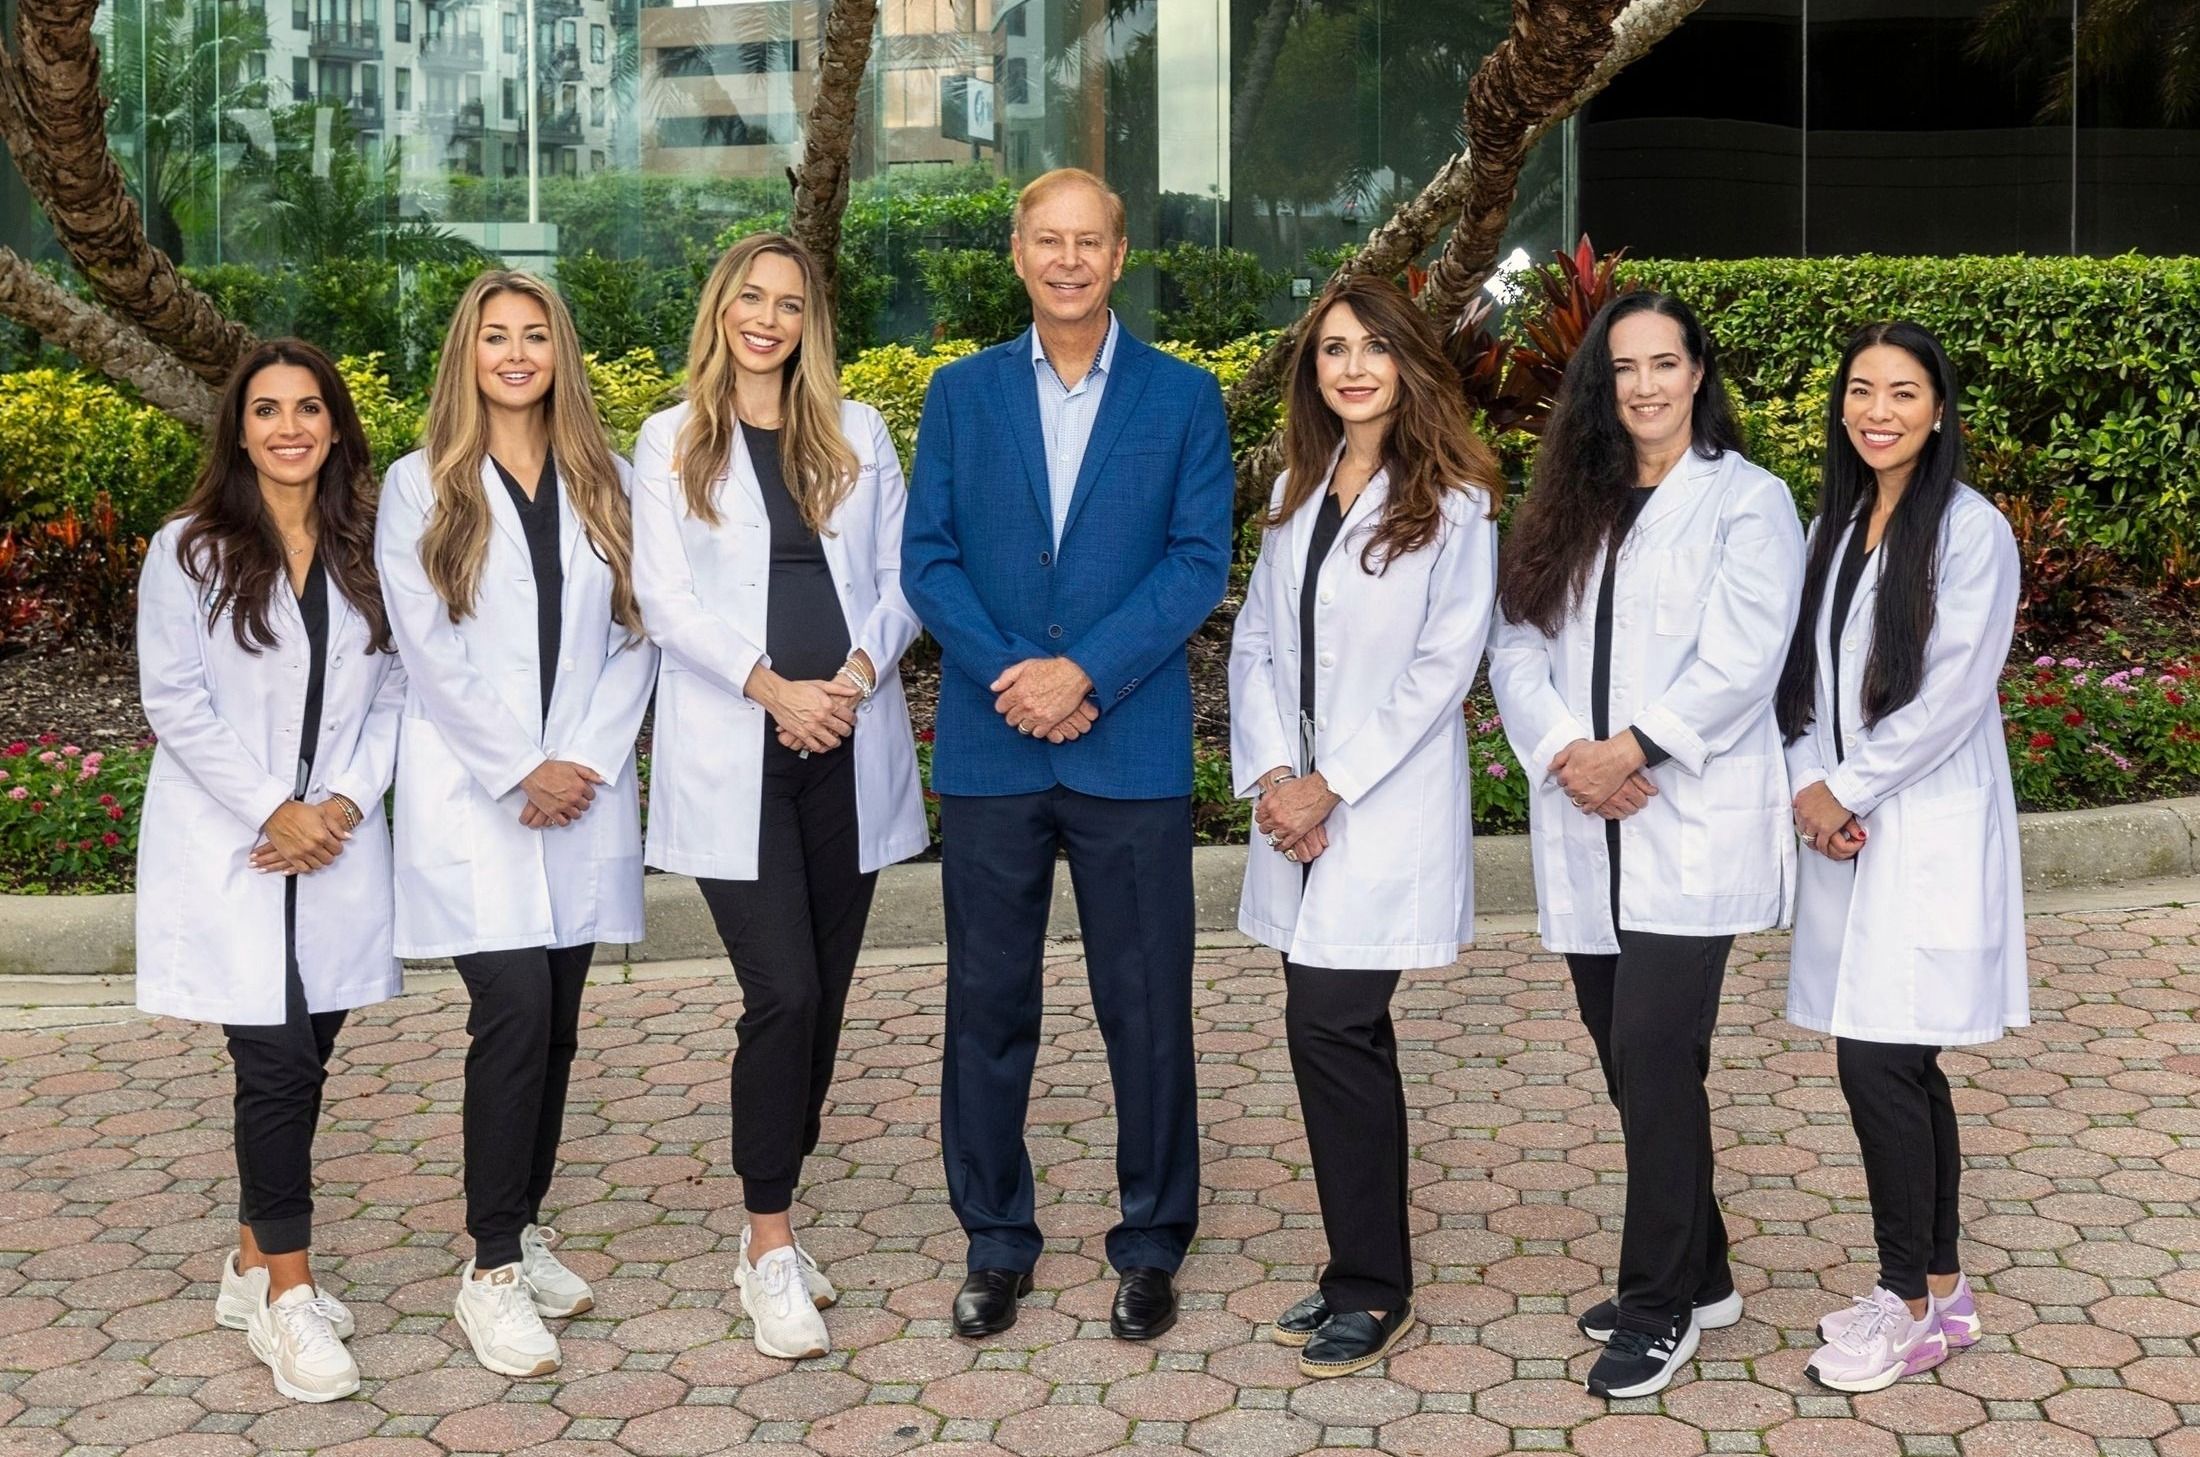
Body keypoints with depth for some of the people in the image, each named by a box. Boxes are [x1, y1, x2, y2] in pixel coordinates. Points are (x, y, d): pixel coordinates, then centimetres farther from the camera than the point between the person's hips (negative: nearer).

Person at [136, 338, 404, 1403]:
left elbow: (392, 693, 7)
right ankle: (288, 1294, 1)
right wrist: (270, 813, -12)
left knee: (301, 1059, 7)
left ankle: (255, 1265, 24)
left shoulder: (366, 552, 8)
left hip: (336, 846, 4)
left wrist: (346, 800, -7)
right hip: (228, 851, -4)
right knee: (278, 1059, -10)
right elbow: (175, 701, -6)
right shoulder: (189, 552, -2)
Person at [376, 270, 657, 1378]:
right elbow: (430, 651, -4)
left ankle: (524, 1231, 21)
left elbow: (634, 634, 6)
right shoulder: (419, 488, 3)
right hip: (471, 796, -3)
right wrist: (522, 772, -10)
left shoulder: (605, 485, 10)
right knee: (514, 1009, -13)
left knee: (554, 1022, 7)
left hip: (584, 793, 3)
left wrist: (586, 759, -7)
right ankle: (491, 1272, -5)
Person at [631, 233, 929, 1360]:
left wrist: (862, 670, -11)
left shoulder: (858, 434, 12)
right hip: (731, 757, -3)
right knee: (783, 993, -12)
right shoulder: (671, 443, 6)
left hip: (849, 748, 3)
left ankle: (771, 1224, 21)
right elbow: (665, 598, -2)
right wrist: (770, 687, -15)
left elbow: (899, 574, 8)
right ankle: (771, 1248, 1)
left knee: (821, 994, 7)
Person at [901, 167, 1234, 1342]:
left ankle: (1152, 1243, 20)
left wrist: (1085, 672, -14)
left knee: (1147, 1006, 5)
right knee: (986, 1002, 8)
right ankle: (995, 1242, 22)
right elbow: (927, 557, 3)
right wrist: (1010, 676, -12)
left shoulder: (1185, 398, 4)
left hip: (1131, 748, -1)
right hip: (989, 749, 2)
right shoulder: (961, 394, 9)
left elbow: (1199, 560, -3)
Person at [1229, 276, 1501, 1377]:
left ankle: (1370, 1288, 5)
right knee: (1345, 1031, 10)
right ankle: (1366, 1273, 21)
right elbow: (1256, 639, 10)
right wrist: (1268, 773, -4)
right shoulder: (1297, 491, 13)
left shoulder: (1454, 503, -6)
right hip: (1298, 804, 6)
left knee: (1327, 1023, -10)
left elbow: (1444, 665, -11)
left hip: (1389, 810, -6)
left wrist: (1331, 786, -13)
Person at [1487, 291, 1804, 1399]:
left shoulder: (1746, 501, 0)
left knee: (1653, 1059, -9)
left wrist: (1628, 750, -15)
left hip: (1692, 827, -5)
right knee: (1632, 1063, 10)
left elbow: (1740, 664, -10)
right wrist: (1564, 752, -10)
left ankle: (1659, 1306, 5)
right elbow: (1518, 645, 6)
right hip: (1584, 828, 5)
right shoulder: (1567, 505, 15)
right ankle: (1699, 1275, 26)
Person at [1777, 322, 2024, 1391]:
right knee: (1901, 1065, 10)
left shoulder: (1972, 531, -8)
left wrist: (1849, 790, -10)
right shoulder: (1833, 528, 12)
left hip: (1929, 832, -6)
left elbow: (1953, 694, -13)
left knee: (1878, 1060, -9)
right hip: (1842, 827, 6)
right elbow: (1803, 673, 11)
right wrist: (1809, 788, -4)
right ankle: (1939, 1286, 21)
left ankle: (1908, 1303, 5)